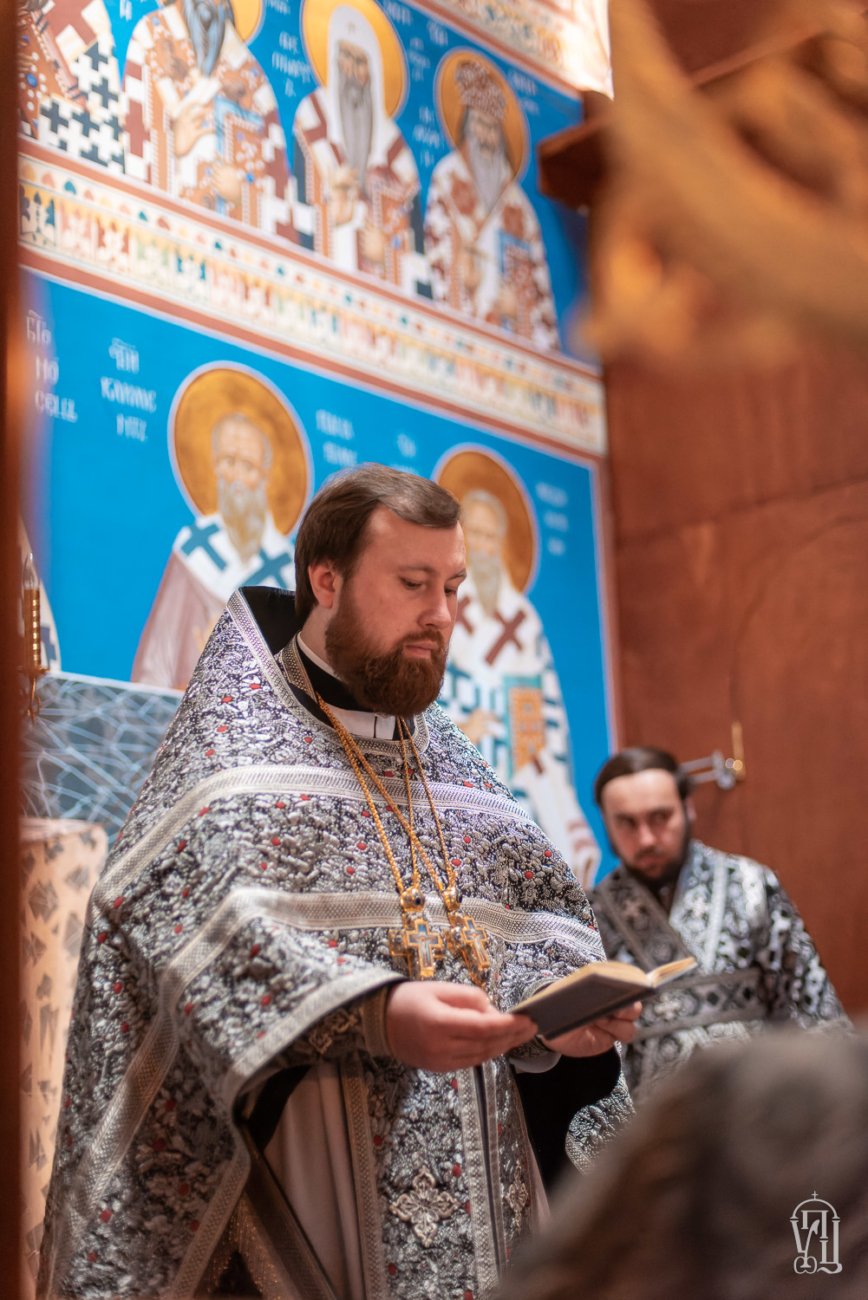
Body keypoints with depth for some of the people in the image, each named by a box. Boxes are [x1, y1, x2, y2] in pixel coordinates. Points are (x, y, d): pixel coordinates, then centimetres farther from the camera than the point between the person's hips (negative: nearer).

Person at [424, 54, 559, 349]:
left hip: (514, 321, 4)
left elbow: (535, 270, 14)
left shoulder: (518, 202, 20)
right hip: (466, 311, -4)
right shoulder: (448, 176, 10)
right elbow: (437, 239, -2)